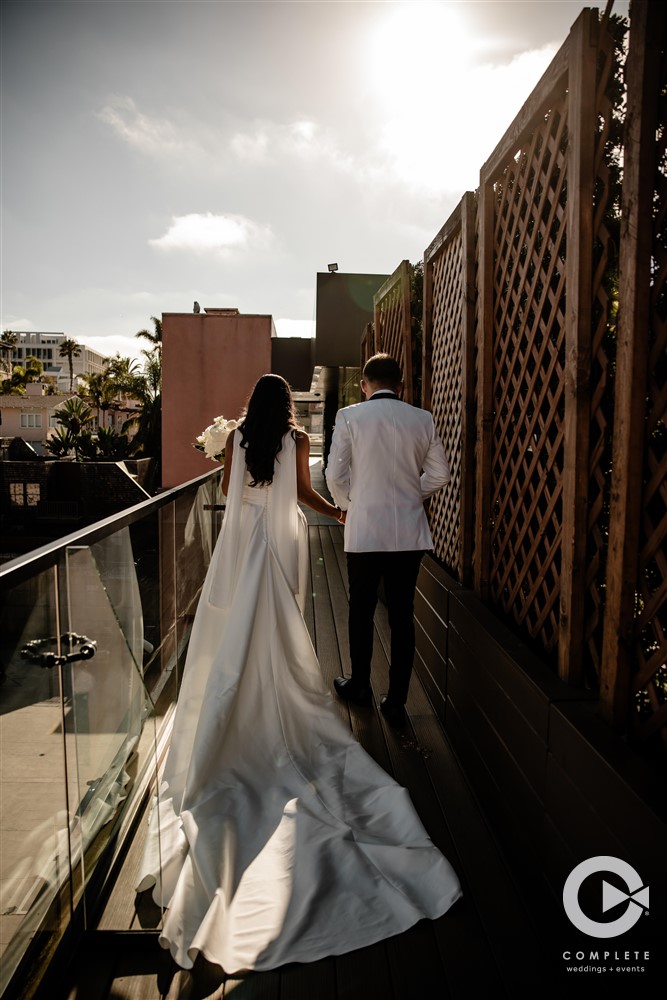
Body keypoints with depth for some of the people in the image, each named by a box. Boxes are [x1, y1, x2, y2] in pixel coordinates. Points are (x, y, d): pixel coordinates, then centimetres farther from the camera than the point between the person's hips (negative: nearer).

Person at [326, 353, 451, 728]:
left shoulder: (349, 417, -5)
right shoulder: (422, 419, 1)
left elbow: (335, 474, -6)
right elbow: (440, 474, 6)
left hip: (364, 530, -1)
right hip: (410, 532, 2)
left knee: (361, 611, 15)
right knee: (402, 616, 7)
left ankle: (360, 685, 32)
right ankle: (397, 701, 13)